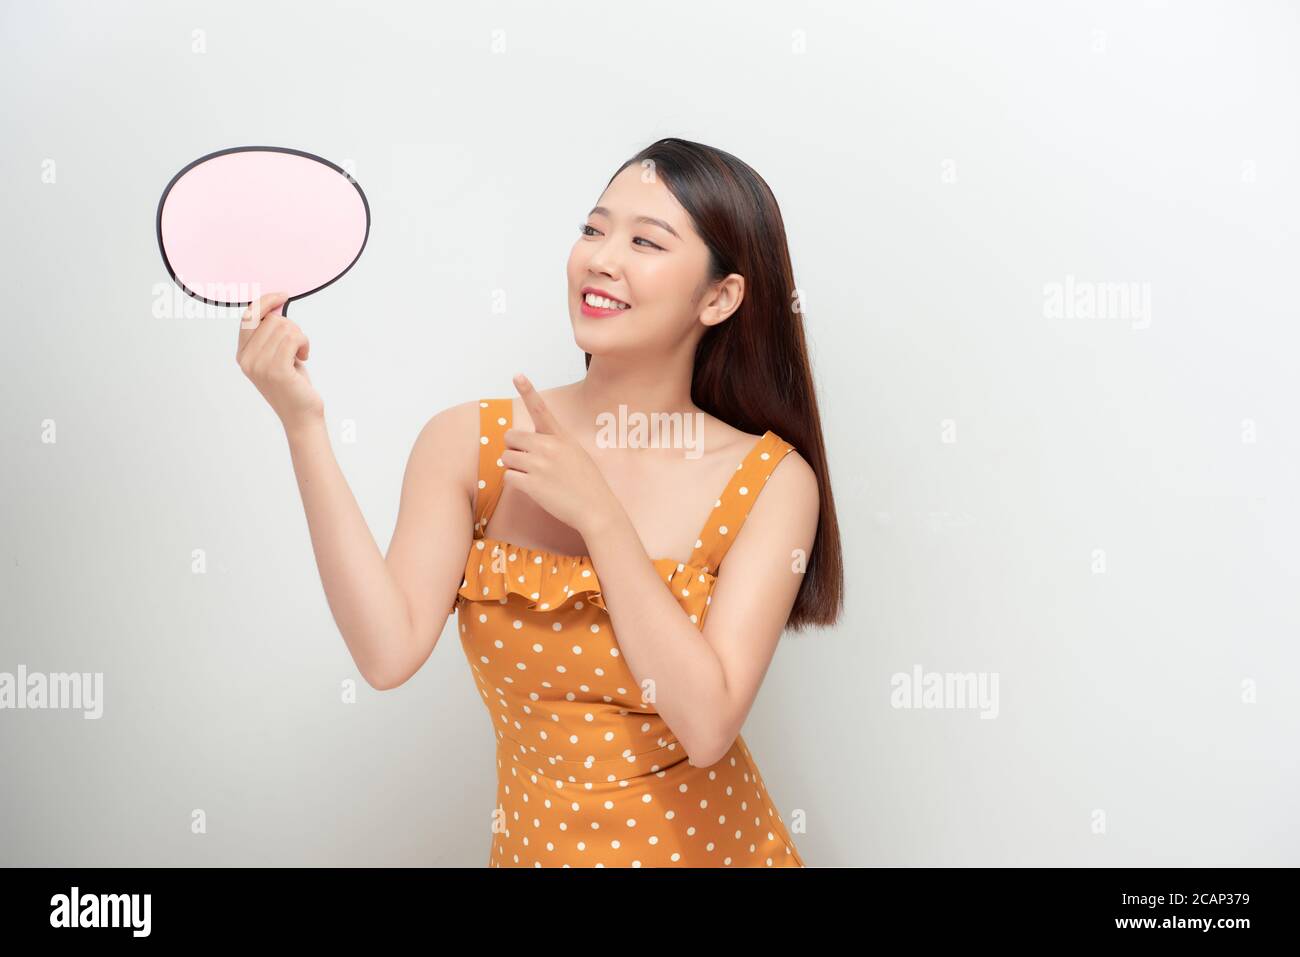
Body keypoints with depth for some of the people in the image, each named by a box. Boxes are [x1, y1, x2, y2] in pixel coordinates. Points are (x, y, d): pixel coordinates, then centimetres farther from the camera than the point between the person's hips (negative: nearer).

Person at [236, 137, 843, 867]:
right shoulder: (470, 444, -10)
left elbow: (707, 726, -22)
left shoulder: (770, 480, -14)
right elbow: (390, 654, -22)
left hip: (718, 842, -1)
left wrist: (598, 513, -24)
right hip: (540, 843, 1)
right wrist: (304, 425, -26)